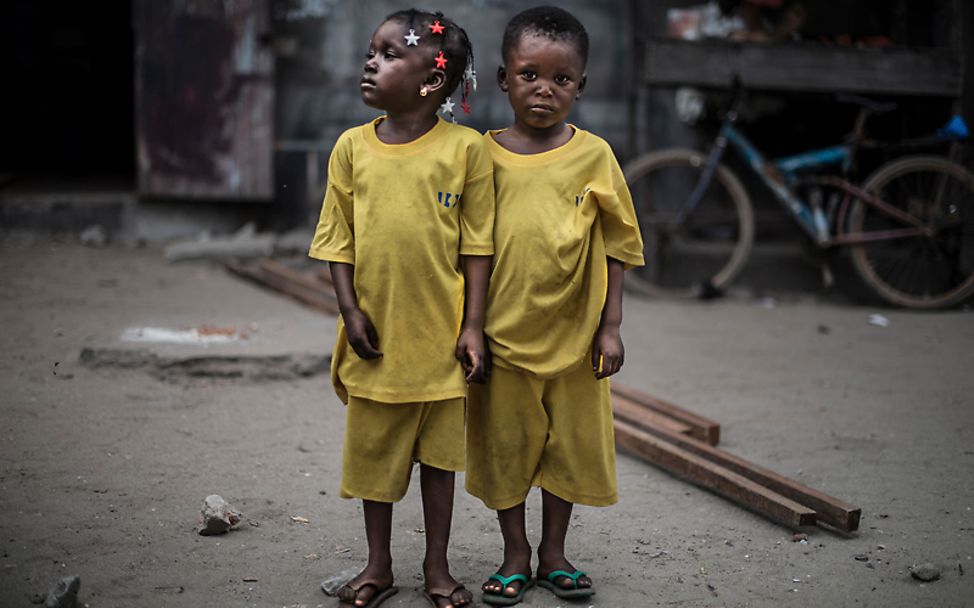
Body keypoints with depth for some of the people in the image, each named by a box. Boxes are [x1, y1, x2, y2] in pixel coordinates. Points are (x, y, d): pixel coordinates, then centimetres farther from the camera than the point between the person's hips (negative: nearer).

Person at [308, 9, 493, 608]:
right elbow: (338, 239, 3)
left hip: (440, 333, -2)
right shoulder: (353, 146, 0)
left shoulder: (466, 148, -7)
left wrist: (473, 326, -7)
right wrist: (352, 311, -5)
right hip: (376, 333, 2)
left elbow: (477, 244, -5)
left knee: (438, 450, 11)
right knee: (374, 449, 13)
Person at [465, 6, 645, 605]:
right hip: (501, 334, 0)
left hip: (573, 335, 0)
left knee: (570, 444, 11)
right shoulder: (484, 155, -2)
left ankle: (554, 553, 30)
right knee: (505, 447, 10)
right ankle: (516, 556, 28)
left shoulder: (594, 155, -2)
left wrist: (610, 327, -2)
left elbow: (613, 246, 1)